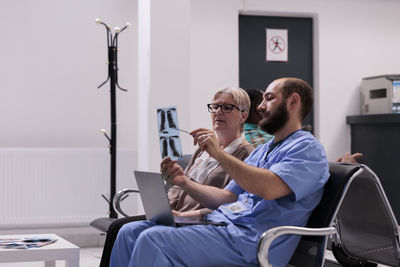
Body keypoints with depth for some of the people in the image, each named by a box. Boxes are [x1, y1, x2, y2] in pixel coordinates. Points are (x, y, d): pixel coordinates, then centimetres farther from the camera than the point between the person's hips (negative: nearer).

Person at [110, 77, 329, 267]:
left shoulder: (307, 148, -3)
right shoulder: (262, 151, 28)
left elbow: (269, 188, -22)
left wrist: (219, 153, -19)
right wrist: (184, 182, 9)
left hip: (250, 241, -9)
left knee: (152, 240, -24)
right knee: (131, 232, -3)